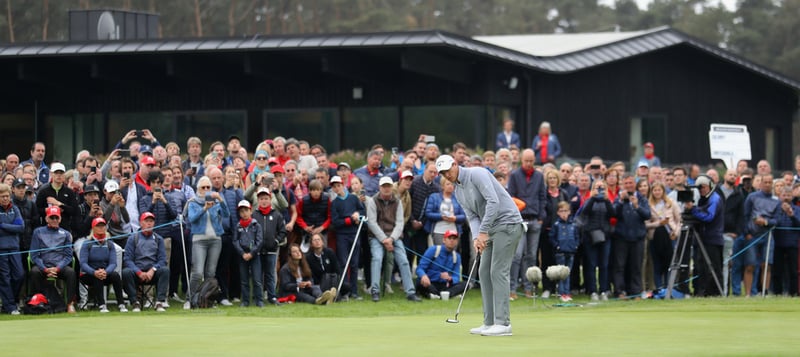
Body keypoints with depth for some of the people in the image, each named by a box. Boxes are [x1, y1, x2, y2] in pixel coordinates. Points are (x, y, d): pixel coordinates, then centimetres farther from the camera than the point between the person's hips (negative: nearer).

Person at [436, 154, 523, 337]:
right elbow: (473, 217, 9)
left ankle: (503, 323, -14)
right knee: (484, 272, 7)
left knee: (498, 272, -13)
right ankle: (490, 322, 10)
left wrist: (483, 231, -24)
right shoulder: (458, 192, 14)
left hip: (507, 223, -10)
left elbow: (493, 201, -24)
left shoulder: (477, 174, -14)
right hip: (493, 228, 10)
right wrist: (476, 238, -11)